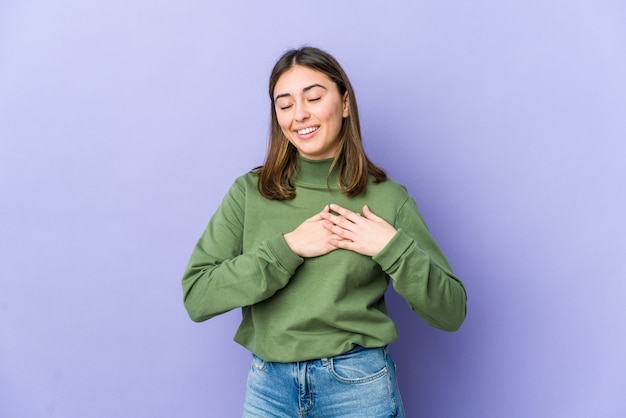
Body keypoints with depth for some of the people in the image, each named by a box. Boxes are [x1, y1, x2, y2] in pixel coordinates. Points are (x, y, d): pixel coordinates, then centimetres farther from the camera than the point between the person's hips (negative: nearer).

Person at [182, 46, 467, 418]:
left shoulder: (387, 198, -5)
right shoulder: (250, 192, -3)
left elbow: (451, 312, -3)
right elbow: (196, 297, -11)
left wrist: (393, 247, -17)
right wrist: (287, 247, -17)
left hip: (360, 387, 0)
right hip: (269, 387, 1)